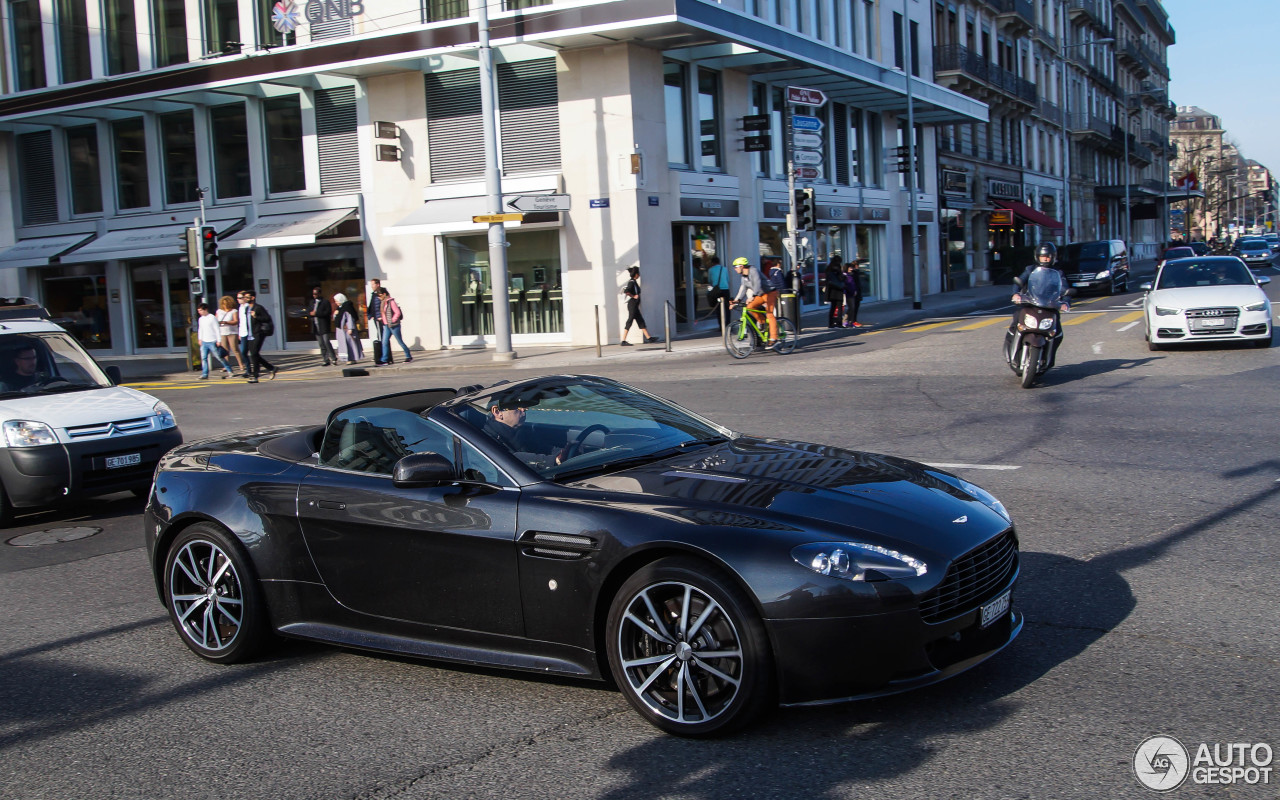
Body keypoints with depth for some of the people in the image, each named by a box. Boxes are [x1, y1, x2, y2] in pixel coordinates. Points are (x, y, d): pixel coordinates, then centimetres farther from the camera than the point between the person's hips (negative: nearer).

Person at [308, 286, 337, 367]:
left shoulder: (325, 302, -5)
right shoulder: (312, 302, 17)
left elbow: (328, 312, -14)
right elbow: (308, 312, 17)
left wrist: (316, 314, -17)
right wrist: (311, 313, -7)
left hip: (324, 326, -7)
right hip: (316, 327, 7)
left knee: (326, 342, -13)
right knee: (321, 344, 6)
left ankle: (333, 358, -3)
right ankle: (327, 360, 9)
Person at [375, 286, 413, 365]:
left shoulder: (391, 302, -14)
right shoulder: (382, 302, 11)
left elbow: (398, 313, -18)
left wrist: (392, 321, -15)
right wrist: (381, 319, 11)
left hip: (394, 326, -8)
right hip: (386, 326, 8)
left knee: (400, 341, 3)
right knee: (384, 342, -2)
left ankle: (409, 356, 17)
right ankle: (385, 360, -3)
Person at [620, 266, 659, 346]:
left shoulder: (634, 282, 14)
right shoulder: (631, 282, -15)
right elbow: (626, 291, -28)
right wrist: (633, 296, -18)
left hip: (635, 306, 10)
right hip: (632, 304, -10)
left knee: (640, 321, 11)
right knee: (629, 321, -7)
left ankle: (648, 338, 15)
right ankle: (623, 341, -5)